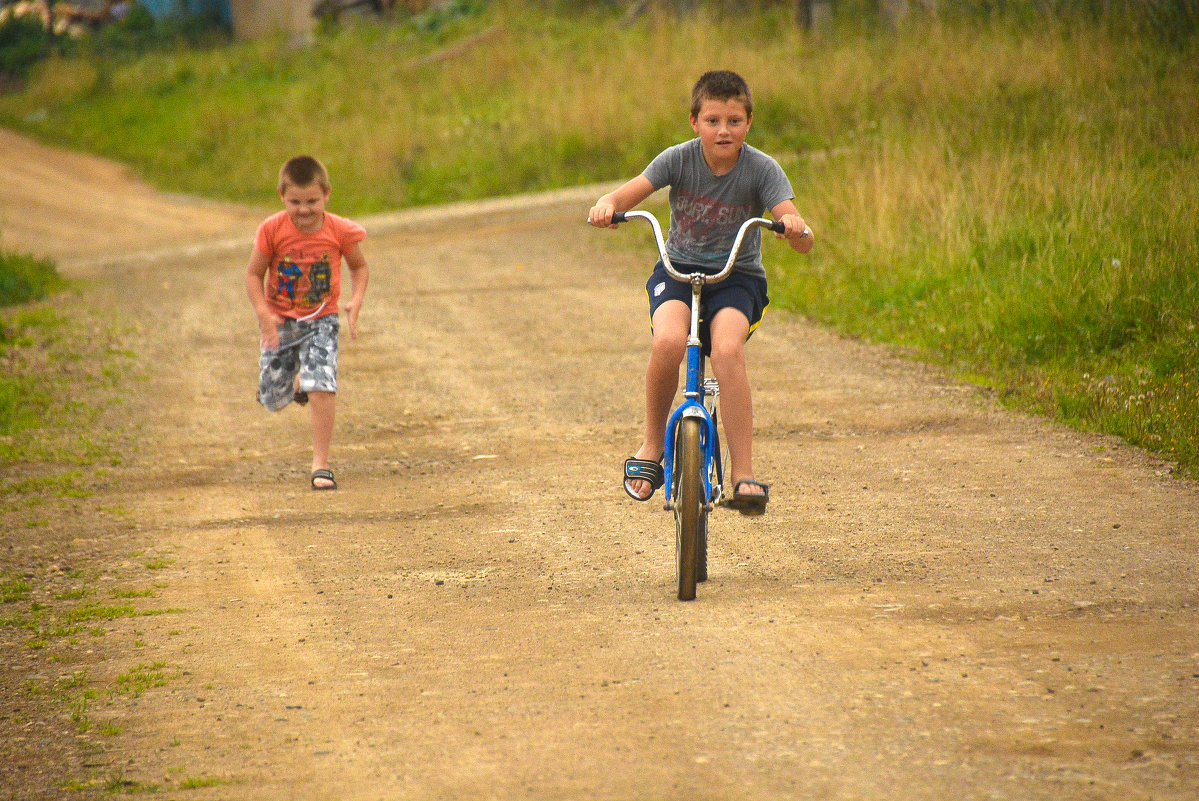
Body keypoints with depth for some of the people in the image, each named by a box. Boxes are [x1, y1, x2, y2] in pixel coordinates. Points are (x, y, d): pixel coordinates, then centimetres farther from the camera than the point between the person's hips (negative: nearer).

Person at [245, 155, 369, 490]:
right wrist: (263, 313, -21)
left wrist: (356, 300, -11)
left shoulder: (339, 231, -11)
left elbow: (359, 267, 6)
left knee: (322, 388, -19)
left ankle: (321, 464, -10)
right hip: (280, 322, 1)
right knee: (273, 400, 10)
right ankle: (298, 381, 47)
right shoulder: (272, 230, -14)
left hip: (321, 321, -1)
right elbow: (254, 275, -6)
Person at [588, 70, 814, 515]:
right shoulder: (679, 160, -8)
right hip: (678, 271, 1)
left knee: (727, 349, -32)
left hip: (737, 278, -1)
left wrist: (795, 228, -45)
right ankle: (652, 446, -7)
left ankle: (743, 475, -25)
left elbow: (803, 243, -20)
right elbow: (627, 196, -14)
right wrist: (606, 207, -38)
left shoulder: (762, 170, -11)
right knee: (668, 342, -31)